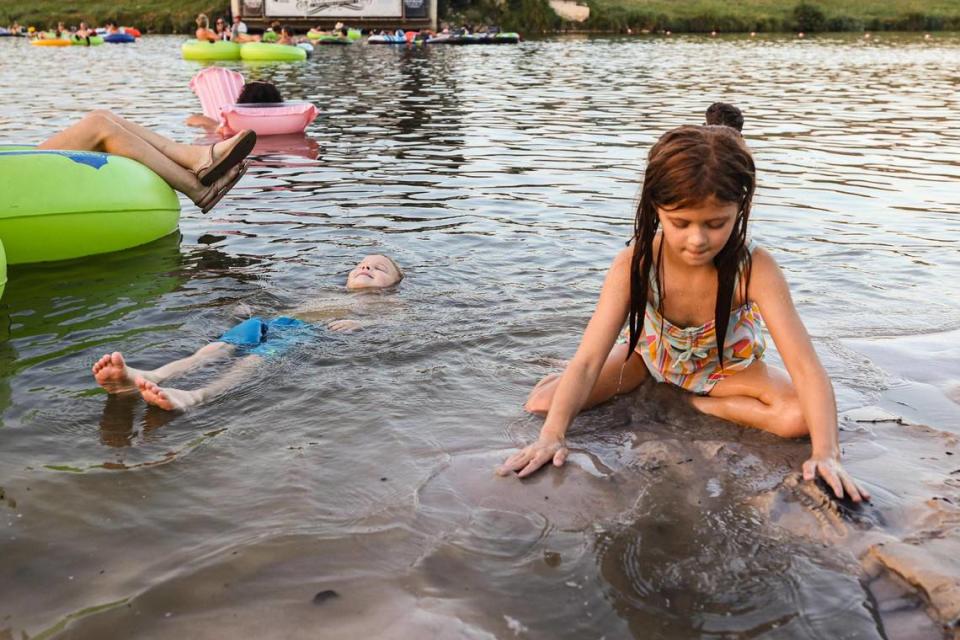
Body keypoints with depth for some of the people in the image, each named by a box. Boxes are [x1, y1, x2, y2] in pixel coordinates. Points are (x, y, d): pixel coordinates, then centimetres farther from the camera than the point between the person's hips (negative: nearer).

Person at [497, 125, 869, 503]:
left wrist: (826, 453, -53)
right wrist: (552, 436, -48)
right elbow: (587, 360, -35)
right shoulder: (633, 265, -32)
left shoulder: (754, 269, -35)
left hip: (726, 367, -1)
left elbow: (806, 368, -38)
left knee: (801, 418, -29)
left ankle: (696, 404, -8)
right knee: (543, 402, -14)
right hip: (652, 356, 1)